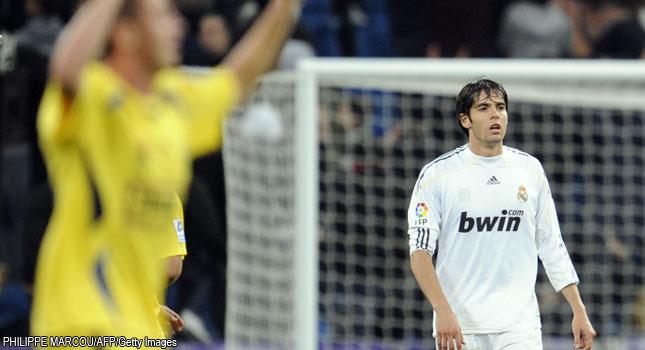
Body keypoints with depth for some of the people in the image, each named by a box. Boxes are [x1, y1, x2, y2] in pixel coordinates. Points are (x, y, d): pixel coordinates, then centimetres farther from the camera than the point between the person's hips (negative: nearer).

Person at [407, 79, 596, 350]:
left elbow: (552, 247, 13)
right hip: (459, 327, -1)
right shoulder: (437, 174, -1)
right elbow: (420, 251, -7)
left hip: (519, 327, 2)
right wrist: (443, 312, -20)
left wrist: (579, 311, 8)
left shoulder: (530, 170, 9)